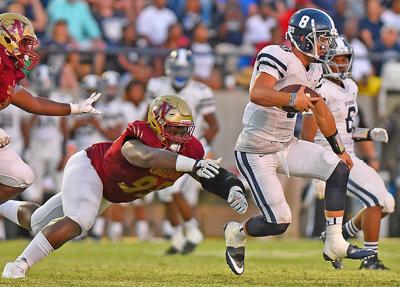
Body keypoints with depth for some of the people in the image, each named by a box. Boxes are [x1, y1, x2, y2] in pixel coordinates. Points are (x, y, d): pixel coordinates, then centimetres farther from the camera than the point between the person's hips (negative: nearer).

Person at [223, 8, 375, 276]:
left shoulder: (313, 71, 7)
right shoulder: (278, 57, -21)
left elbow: (322, 112, 20)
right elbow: (257, 94, -37)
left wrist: (340, 150, 27)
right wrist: (292, 99, -54)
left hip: (287, 146, 9)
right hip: (256, 152, -8)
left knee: (339, 168, -8)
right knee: (278, 223, -10)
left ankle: (335, 243, -4)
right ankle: (237, 232, 23)